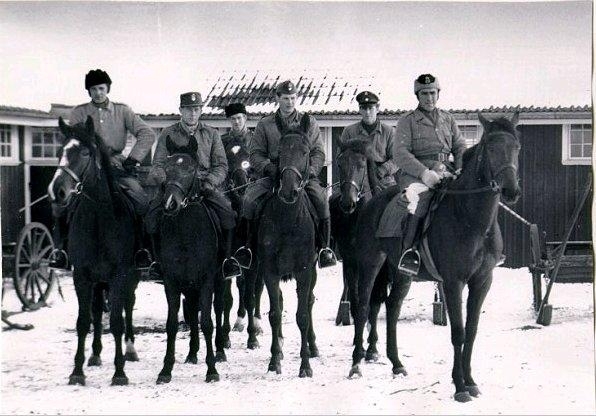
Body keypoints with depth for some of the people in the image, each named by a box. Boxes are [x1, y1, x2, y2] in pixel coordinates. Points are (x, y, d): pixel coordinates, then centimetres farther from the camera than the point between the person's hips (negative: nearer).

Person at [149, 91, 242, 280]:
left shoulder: (211, 134, 13)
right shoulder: (168, 134, 9)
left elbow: (221, 166, 8)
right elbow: (158, 165, 5)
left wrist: (209, 182, -12)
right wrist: (167, 183, -16)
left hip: (207, 185, 1)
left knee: (228, 212, -24)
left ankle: (228, 257, -12)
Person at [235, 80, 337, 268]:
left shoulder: (309, 123, 13)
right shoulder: (264, 124, 13)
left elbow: (318, 153, 8)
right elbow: (255, 154, 7)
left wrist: (311, 170, -11)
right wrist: (269, 168, -12)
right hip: (272, 175, 1)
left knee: (321, 198, -30)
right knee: (249, 199, -24)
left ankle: (324, 247, -21)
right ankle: (248, 244, -9)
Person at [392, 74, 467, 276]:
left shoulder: (447, 119, 23)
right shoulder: (407, 120, 8)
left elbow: (460, 147, 19)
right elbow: (400, 153, -5)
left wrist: (461, 169, -3)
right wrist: (424, 172, -20)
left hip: (446, 171, 5)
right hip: (415, 173, -5)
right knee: (419, 195, -36)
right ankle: (409, 249, -38)